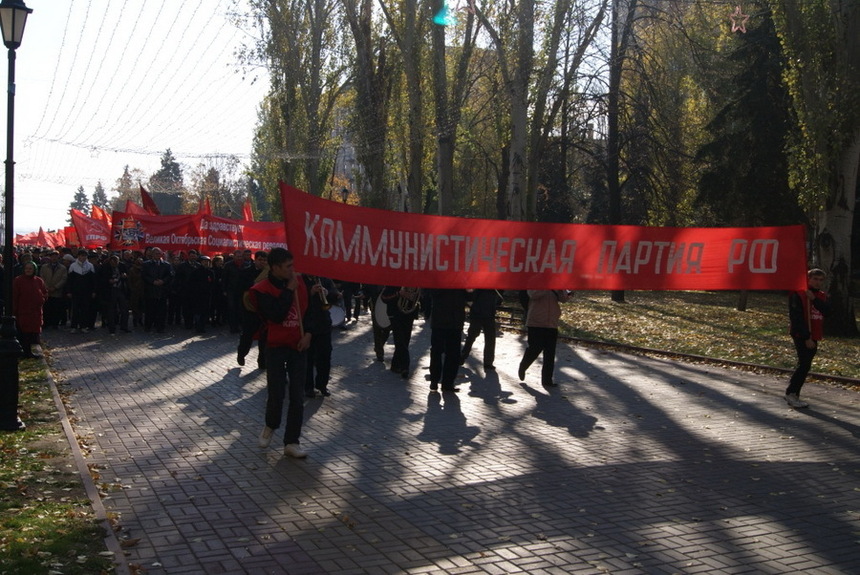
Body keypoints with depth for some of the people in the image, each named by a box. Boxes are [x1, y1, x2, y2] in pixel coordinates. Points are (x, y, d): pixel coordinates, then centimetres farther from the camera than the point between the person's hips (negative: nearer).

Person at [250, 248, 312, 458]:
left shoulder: (299, 282, 2)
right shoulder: (263, 290, -11)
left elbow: (309, 309, 12)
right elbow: (276, 315, -24)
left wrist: (308, 333, 0)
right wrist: (288, 290, -19)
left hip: (299, 346, 4)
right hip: (276, 347, -4)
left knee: (297, 397, 2)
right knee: (276, 393, -1)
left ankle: (292, 442, 10)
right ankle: (270, 425, 31)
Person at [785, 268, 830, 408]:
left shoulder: (822, 296, 13)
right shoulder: (798, 295, -10)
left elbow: (826, 311, -6)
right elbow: (797, 318, -16)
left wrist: (814, 299, -18)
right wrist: (806, 337, -19)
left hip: (813, 337, 7)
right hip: (802, 336, -7)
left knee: (804, 365, 9)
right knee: (804, 364, -12)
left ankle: (793, 393, 16)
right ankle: (791, 394, -7)